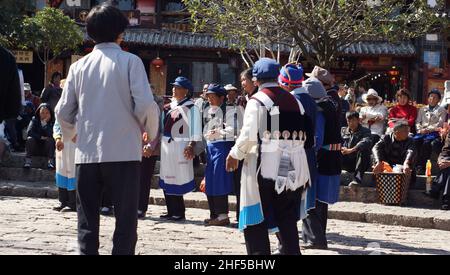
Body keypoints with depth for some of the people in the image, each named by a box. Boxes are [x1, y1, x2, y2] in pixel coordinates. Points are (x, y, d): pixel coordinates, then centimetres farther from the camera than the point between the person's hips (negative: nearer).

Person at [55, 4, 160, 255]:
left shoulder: (79, 66, 7)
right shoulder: (130, 61, -3)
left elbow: (64, 112, 7)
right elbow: (145, 105, -11)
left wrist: (71, 135, 28)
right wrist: (151, 131, 8)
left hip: (87, 154, 3)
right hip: (124, 153, -3)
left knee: (87, 224, 9)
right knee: (125, 221, 2)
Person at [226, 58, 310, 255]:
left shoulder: (257, 101, -8)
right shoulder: (294, 101, 9)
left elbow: (249, 136, -14)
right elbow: (302, 135, 10)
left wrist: (235, 155, 0)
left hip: (265, 167, -5)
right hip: (292, 170, 5)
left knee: (256, 222, 3)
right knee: (288, 221, 14)